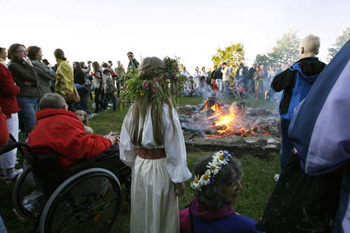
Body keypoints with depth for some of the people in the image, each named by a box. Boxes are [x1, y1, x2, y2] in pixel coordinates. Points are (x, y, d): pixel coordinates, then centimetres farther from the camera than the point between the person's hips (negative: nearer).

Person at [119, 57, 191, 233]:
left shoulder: (134, 109, -9)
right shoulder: (166, 111, -21)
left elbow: (127, 145, 0)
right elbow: (175, 150, -16)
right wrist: (179, 179, -4)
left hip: (139, 167, 4)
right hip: (160, 169, -4)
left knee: (142, 214, 25)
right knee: (162, 216, 19)